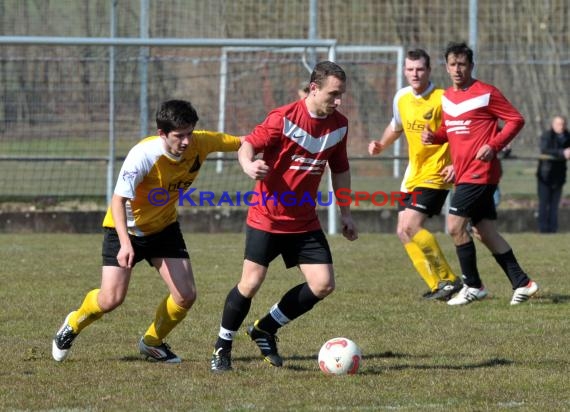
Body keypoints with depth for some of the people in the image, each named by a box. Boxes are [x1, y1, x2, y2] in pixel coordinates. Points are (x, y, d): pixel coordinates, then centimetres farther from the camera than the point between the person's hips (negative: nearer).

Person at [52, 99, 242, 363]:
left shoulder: (200, 143, -18)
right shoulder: (143, 155, -32)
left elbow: (243, 143, -6)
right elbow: (118, 200, -32)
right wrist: (125, 243, -44)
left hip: (164, 228, 4)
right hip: (126, 228, -4)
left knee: (186, 296, -8)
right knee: (111, 299, -12)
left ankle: (152, 342, 19)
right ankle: (73, 325, 21)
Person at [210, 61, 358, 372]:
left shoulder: (339, 125, 2)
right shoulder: (284, 118, -15)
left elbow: (340, 170, 15)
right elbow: (247, 145, -12)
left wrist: (345, 214, 15)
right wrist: (249, 166, -35)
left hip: (305, 222, 5)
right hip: (267, 216, -5)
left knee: (323, 284, -5)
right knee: (251, 283, -9)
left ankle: (266, 329, 15)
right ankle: (222, 346, 12)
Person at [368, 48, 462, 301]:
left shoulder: (442, 99, -15)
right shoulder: (401, 98, 6)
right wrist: (381, 145, 11)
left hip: (435, 174, -8)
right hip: (413, 174, 8)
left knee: (410, 226, -20)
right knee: (403, 232, 4)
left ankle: (448, 280, -10)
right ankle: (438, 286, 10)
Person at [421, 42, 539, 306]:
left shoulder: (486, 93, -9)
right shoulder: (447, 97, 13)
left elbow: (516, 120, -8)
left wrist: (493, 146, -19)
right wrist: (433, 137, 4)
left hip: (480, 172, -8)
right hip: (463, 174, 8)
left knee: (455, 226, -11)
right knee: (487, 233, 9)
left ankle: (473, 286, 1)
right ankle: (521, 283, 15)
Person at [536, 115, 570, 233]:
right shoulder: (546, 136, -9)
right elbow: (545, 150, -26)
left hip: (558, 175, 5)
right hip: (545, 175, -5)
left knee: (554, 204, 6)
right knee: (544, 202, -5)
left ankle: (553, 228, 9)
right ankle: (543, 228, -4)